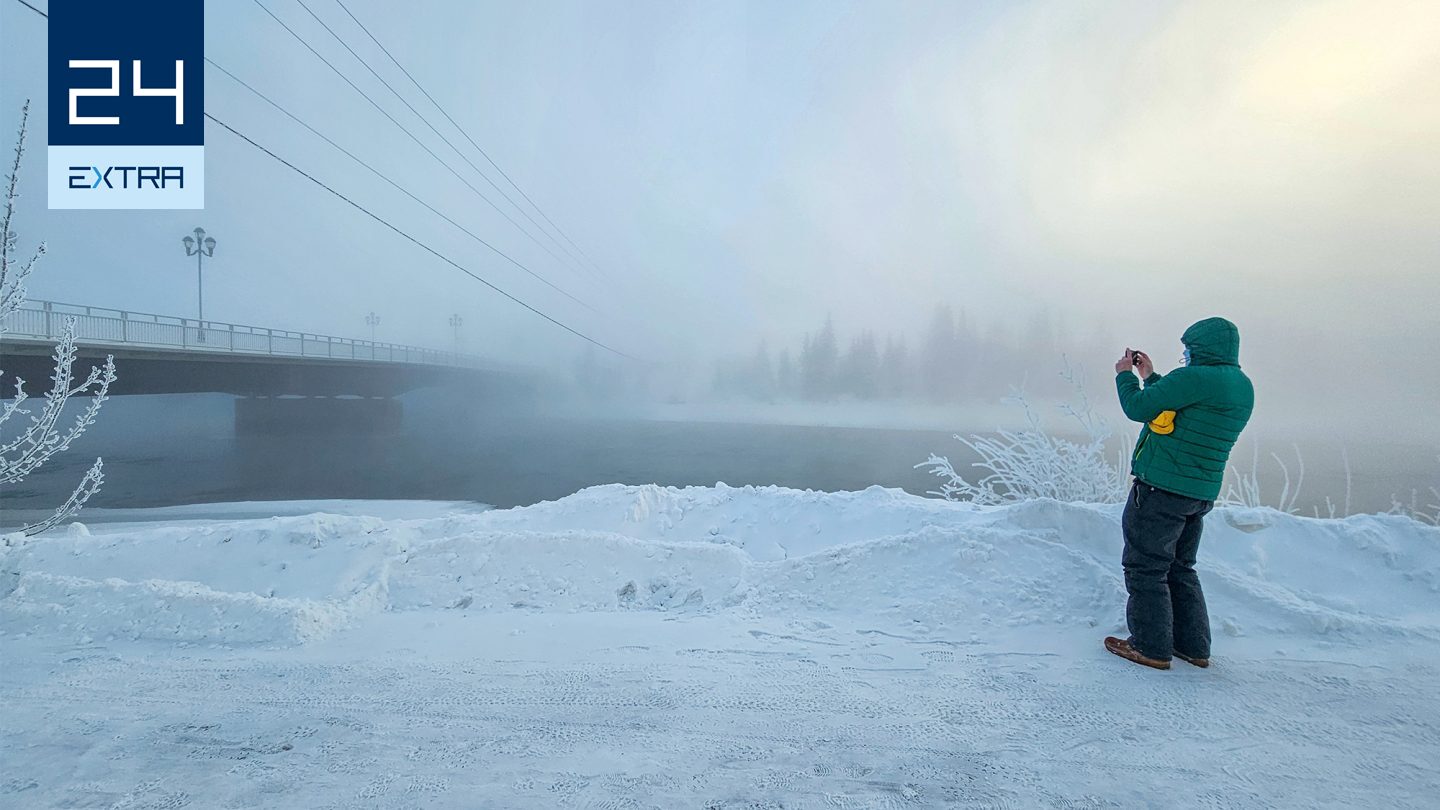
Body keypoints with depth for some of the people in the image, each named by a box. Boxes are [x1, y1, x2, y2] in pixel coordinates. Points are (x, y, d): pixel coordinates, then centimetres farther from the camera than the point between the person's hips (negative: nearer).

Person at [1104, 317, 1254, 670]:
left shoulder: (1197, 378, -17)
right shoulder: (1243, 387, 12)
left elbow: (1138, 407, -14)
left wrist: (1125, 375, 4)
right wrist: (1150, 376, 25)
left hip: (1161, 488, -9)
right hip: (1201, 493, 9)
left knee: (1145, 567, 1)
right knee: (1179, 568, 20)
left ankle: (1151, 647, 8)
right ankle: (1194, 647, 26)